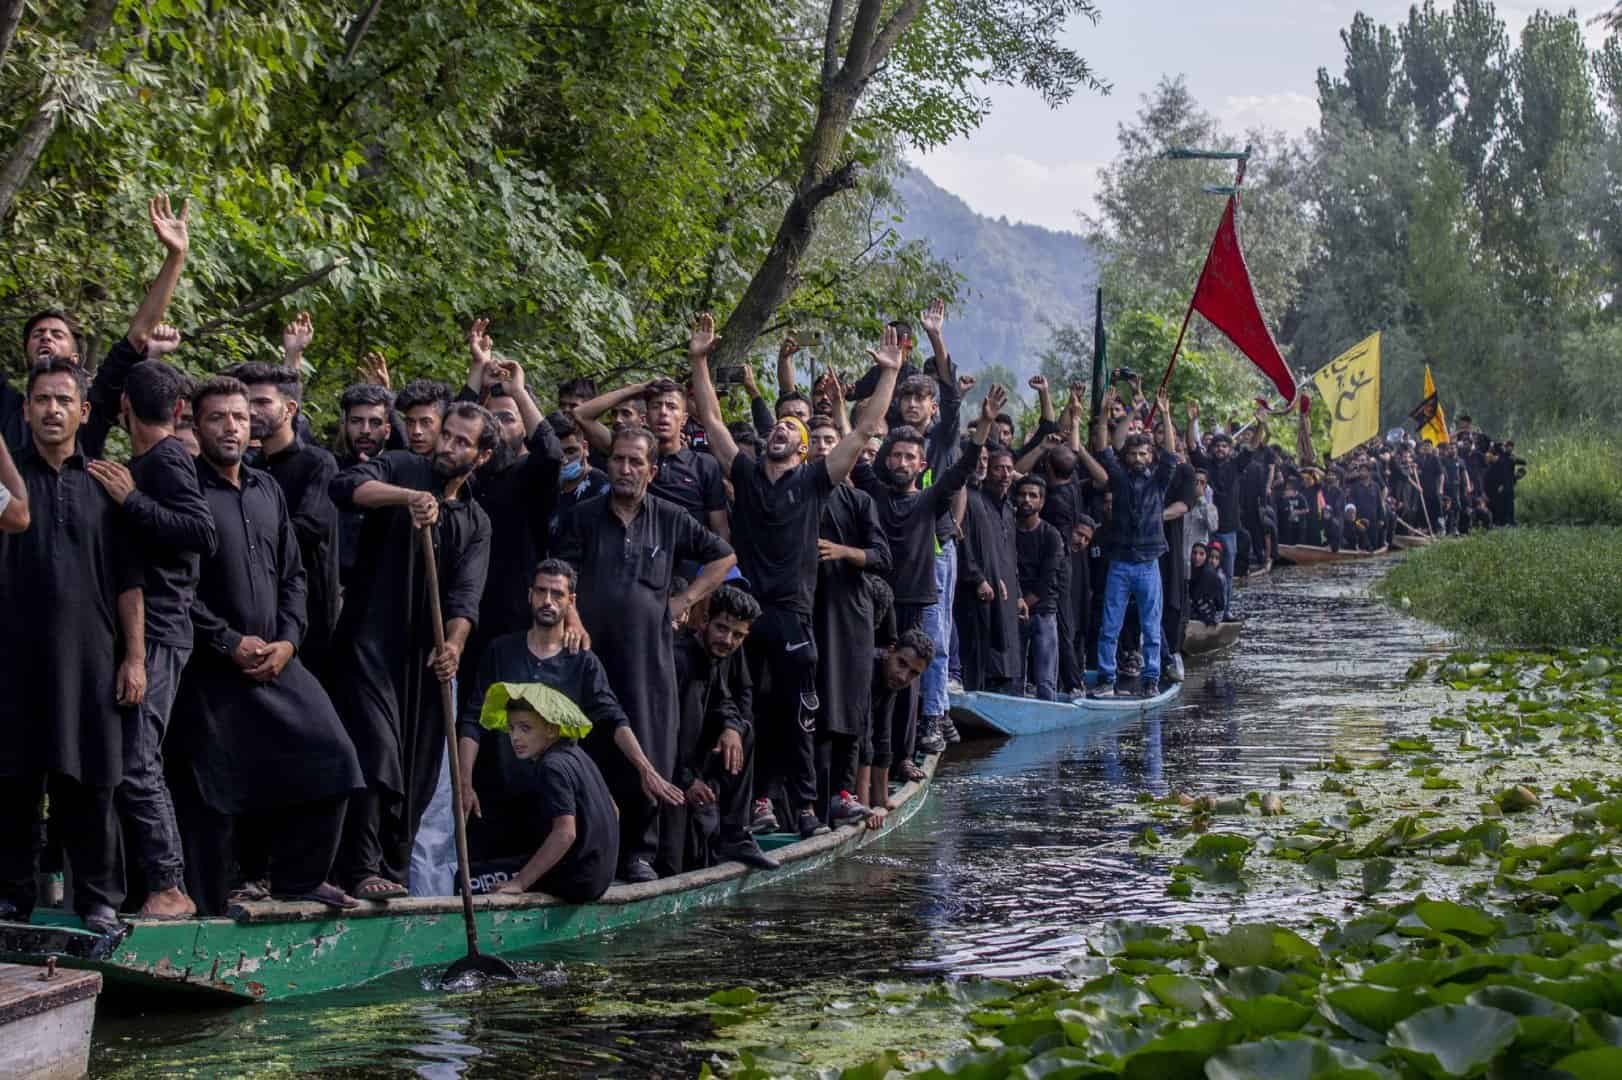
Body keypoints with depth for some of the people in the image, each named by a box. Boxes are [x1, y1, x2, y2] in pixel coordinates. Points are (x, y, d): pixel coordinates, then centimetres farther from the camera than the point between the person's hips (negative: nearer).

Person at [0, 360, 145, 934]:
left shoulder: (104, 484, 10)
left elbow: (128, 580, 9)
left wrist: (135, 656, 3)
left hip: (90, 657, 1)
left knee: (90, 781, 1)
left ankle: (98, 898, 9)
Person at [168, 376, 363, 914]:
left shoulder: (267, 490, 14)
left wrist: (287, 640, 0)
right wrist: (231, 643, -13)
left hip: (275, 661, 6)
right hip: (210, 668, -6)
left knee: (330, 758, -3)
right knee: (212, 789, -3)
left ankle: (299, 878, 12)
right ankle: (204, 910, 8)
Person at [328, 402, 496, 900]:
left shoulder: (476, 522, 13)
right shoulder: (402, 469, 2)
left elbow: (465, 594, -2)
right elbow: (345, 487, -19)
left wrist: (453, 643, -21)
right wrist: (409, 496, -34)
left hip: (427, 653, 5)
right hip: (371, 644, -5)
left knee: (418, 771, 5)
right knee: (376, 753, -15)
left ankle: (393, 869, 15)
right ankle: (361, 869, -12)